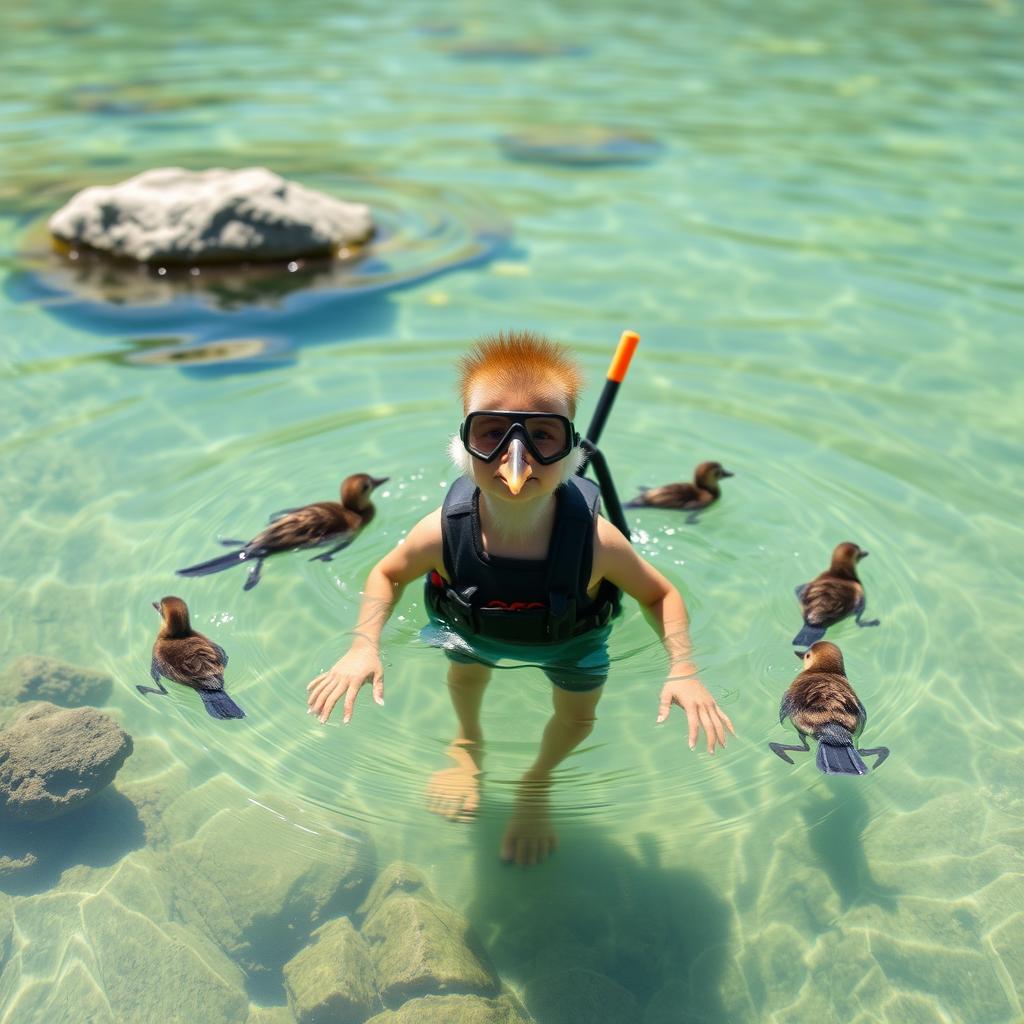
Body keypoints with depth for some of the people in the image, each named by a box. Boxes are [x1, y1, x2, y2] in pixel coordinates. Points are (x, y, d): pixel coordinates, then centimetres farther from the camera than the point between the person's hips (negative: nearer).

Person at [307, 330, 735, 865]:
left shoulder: (596, 541, -44)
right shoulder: (442, 533, -41)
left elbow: (659, 594, -22)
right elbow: (387, 574, -16)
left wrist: (683, 671, -36)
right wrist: (363, 648, -30)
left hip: (570, 638, 0)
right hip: (474, 628, 1)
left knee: (577, 717, 18)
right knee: (464, 675, 26)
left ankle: (536, 784, 54)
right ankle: (468, 746, 64)